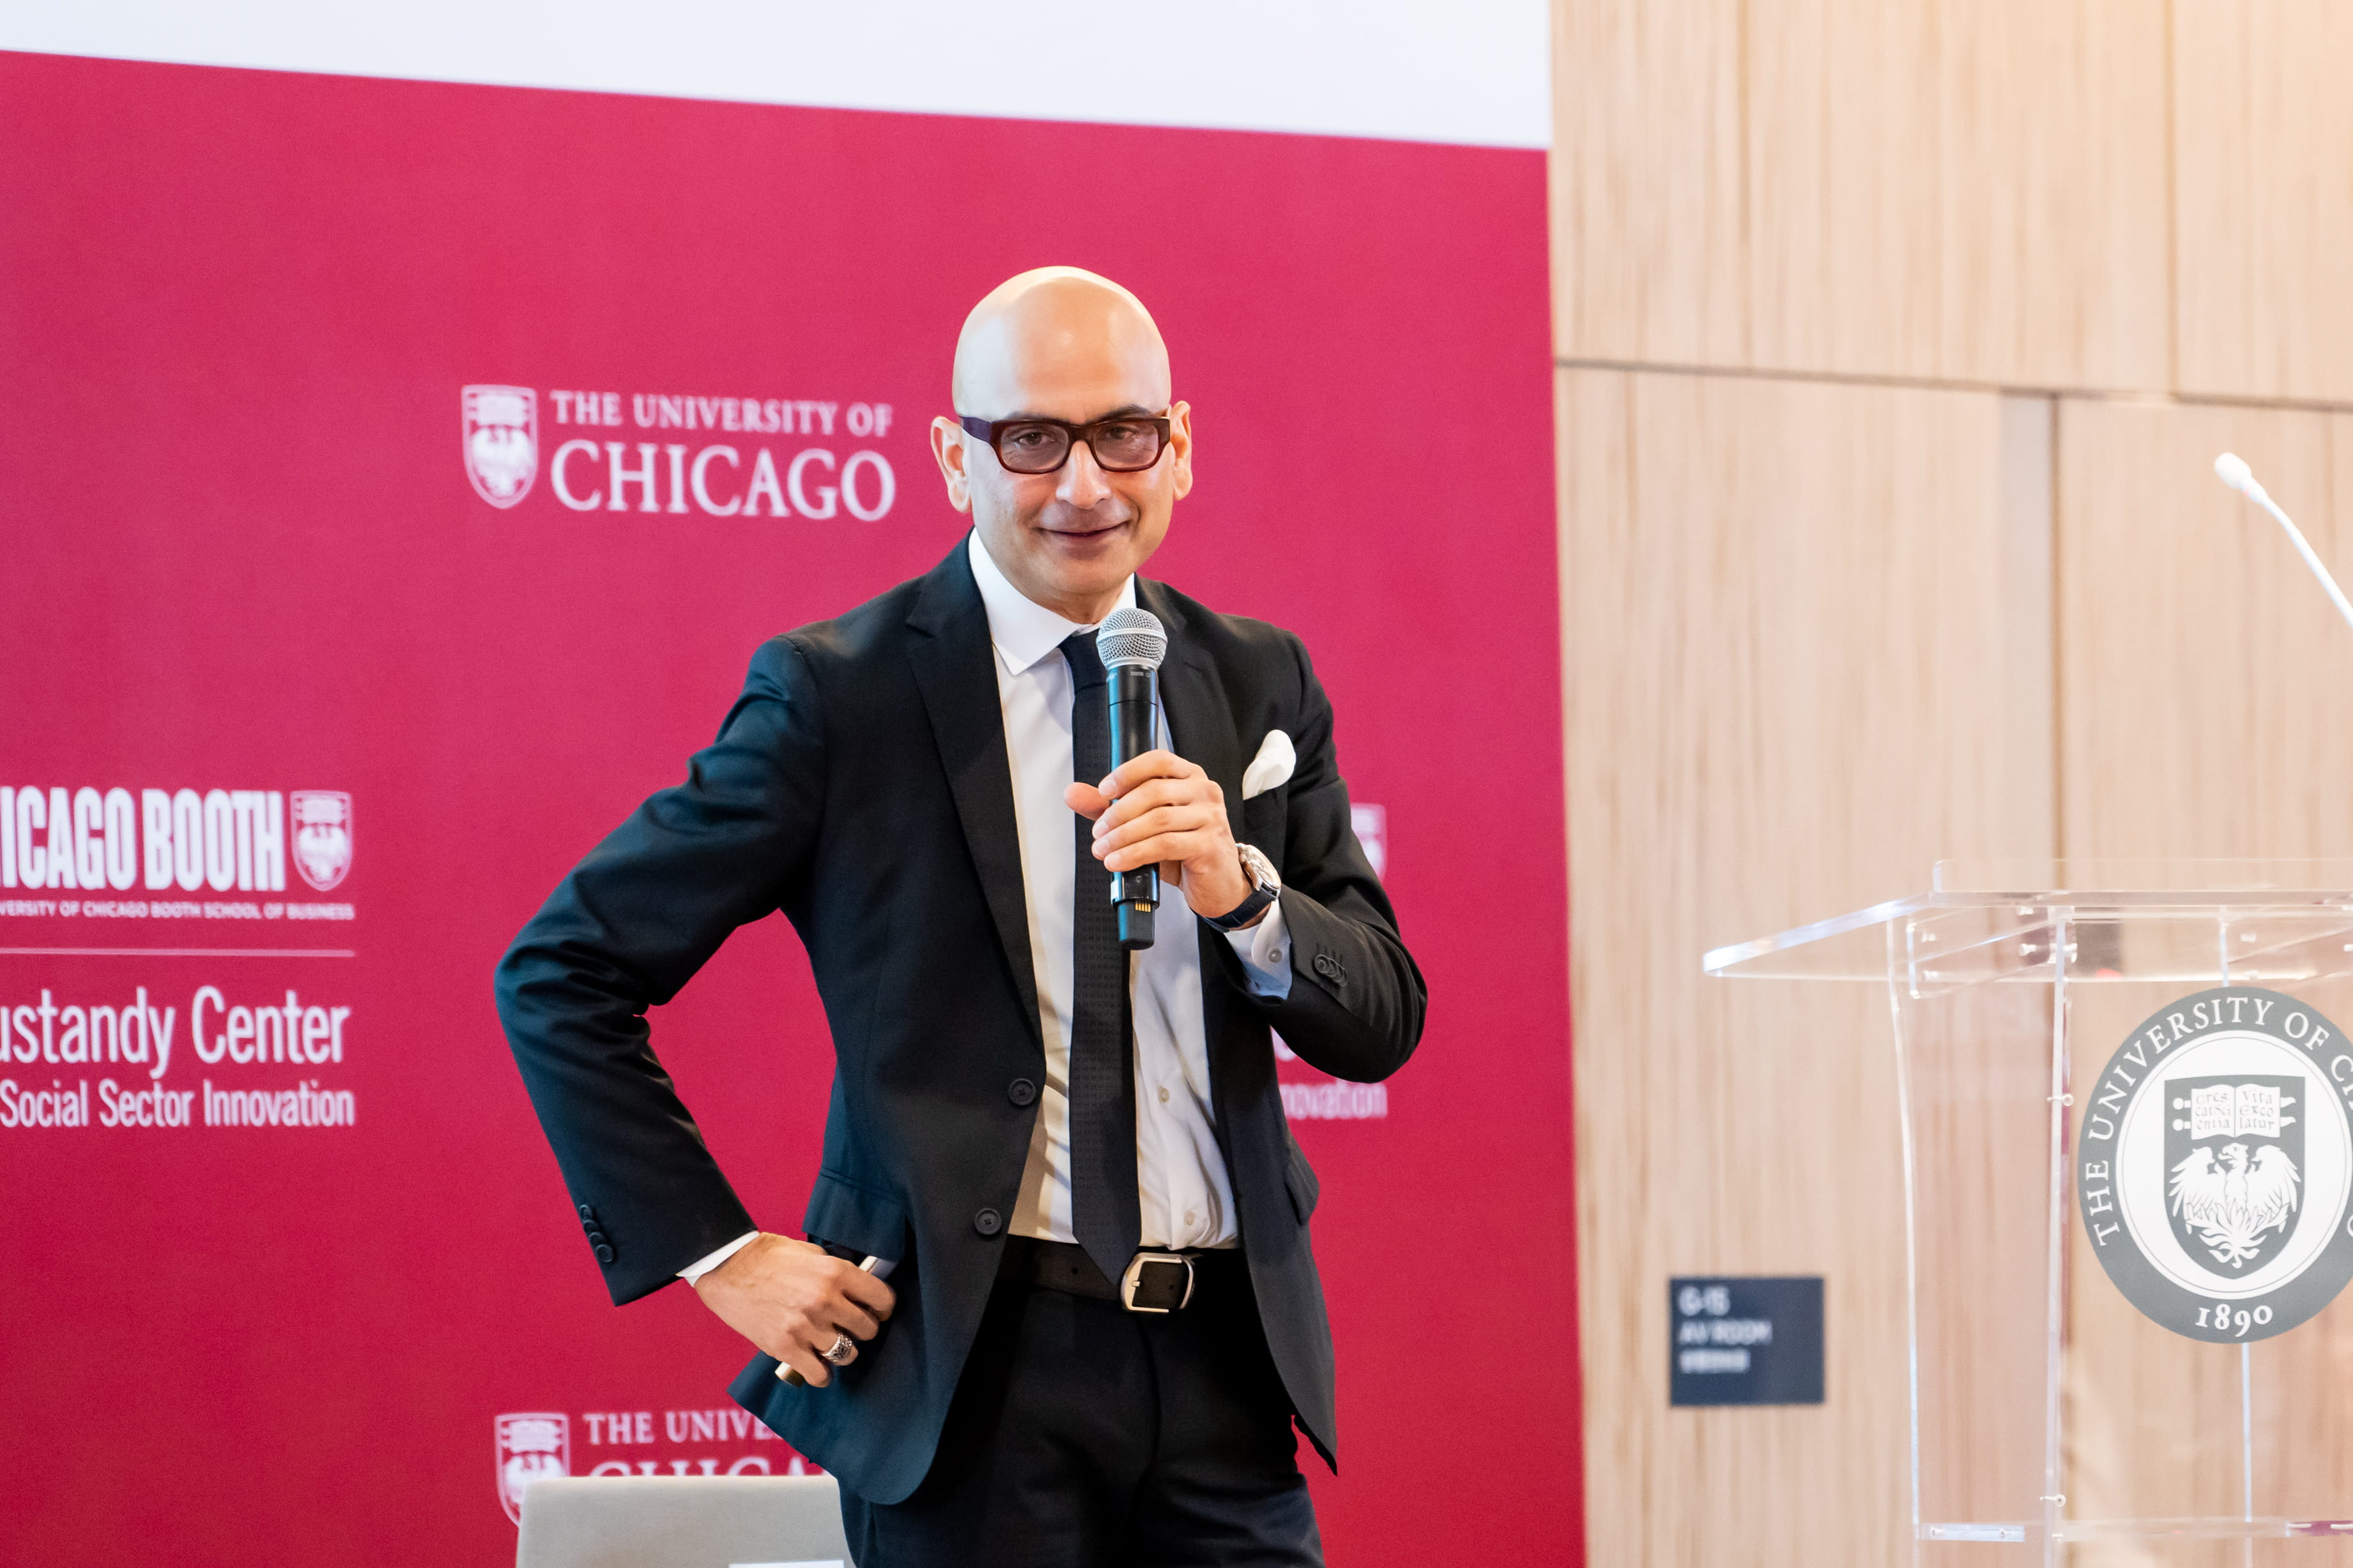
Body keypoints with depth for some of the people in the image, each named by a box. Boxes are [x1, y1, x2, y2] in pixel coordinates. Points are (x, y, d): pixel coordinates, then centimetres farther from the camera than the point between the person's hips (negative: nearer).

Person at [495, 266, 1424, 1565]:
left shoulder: (1259, 683, 9)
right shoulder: (840, 698, -4)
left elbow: (1383, 1020, 7)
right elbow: (560, 975, -3)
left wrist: (1241, 890, -12)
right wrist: (721, 1254, -6)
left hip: (1224, 1362, 4)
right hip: (968, 1372, -4)